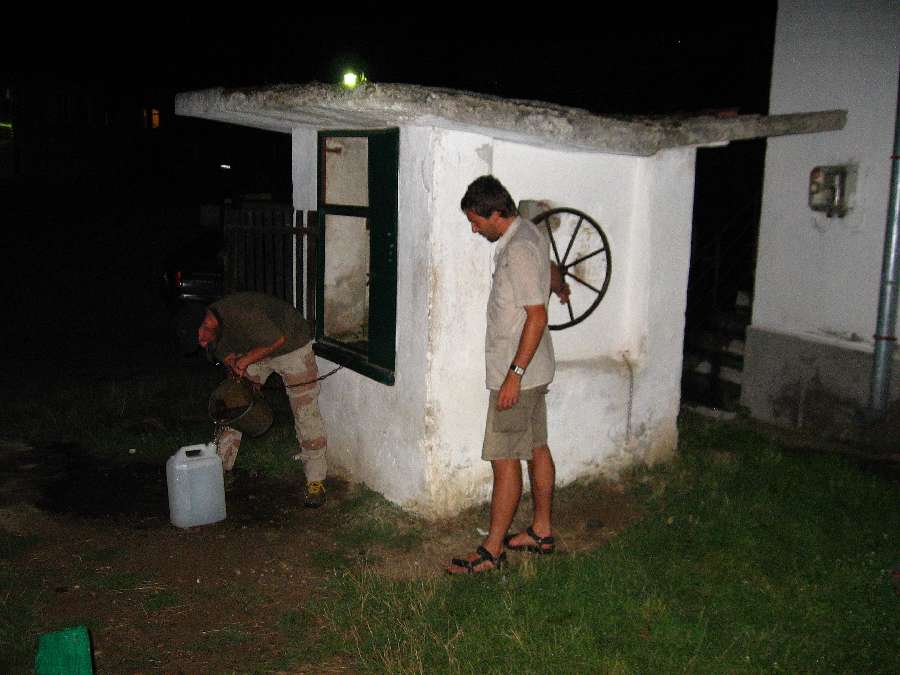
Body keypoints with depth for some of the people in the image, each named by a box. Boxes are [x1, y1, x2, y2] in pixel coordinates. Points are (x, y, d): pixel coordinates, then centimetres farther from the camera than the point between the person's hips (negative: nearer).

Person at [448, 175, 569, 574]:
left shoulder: (518, 249, -21)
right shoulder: (531, 233, 10)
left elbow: (537, 316, -25)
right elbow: (549, 268, 31)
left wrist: (514, 373, -25)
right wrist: (560, 288, 53)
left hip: (517, 373, -10)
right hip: (534, 370, 10)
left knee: (504, 459, -5)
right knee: (536, 448, 16)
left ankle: (491, 551, 4)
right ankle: (541, 531, 28)